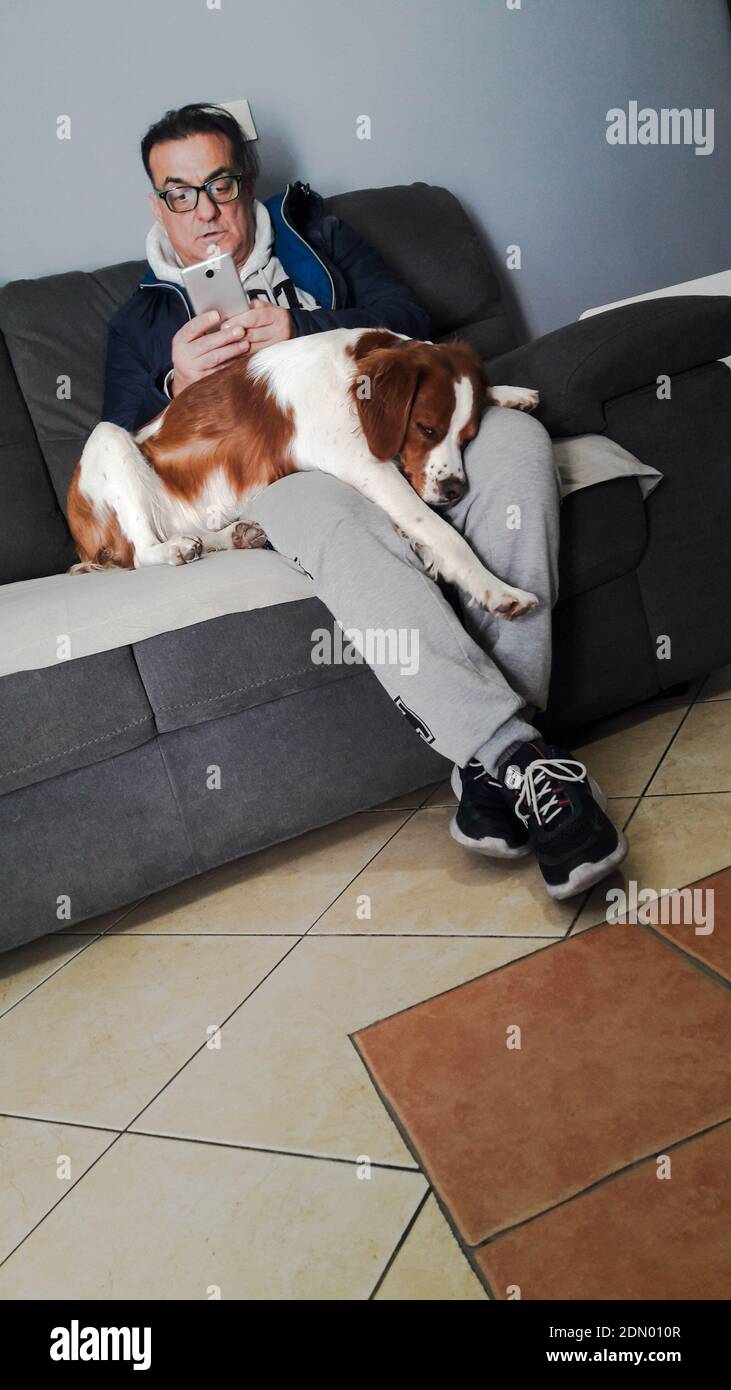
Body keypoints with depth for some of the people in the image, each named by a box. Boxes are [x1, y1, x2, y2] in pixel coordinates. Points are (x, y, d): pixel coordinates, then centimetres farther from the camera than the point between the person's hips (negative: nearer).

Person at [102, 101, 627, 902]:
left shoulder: (311, 234, 26)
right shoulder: (142, 321, 22)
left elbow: (408, 322, 11)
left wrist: (300, 329, -5)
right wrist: (180, 387, -9)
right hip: (275, 478, -2)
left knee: (514, 437, -30)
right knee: (332, 514, -40)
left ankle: (494, 760, -39)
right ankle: (521, 755, -46)